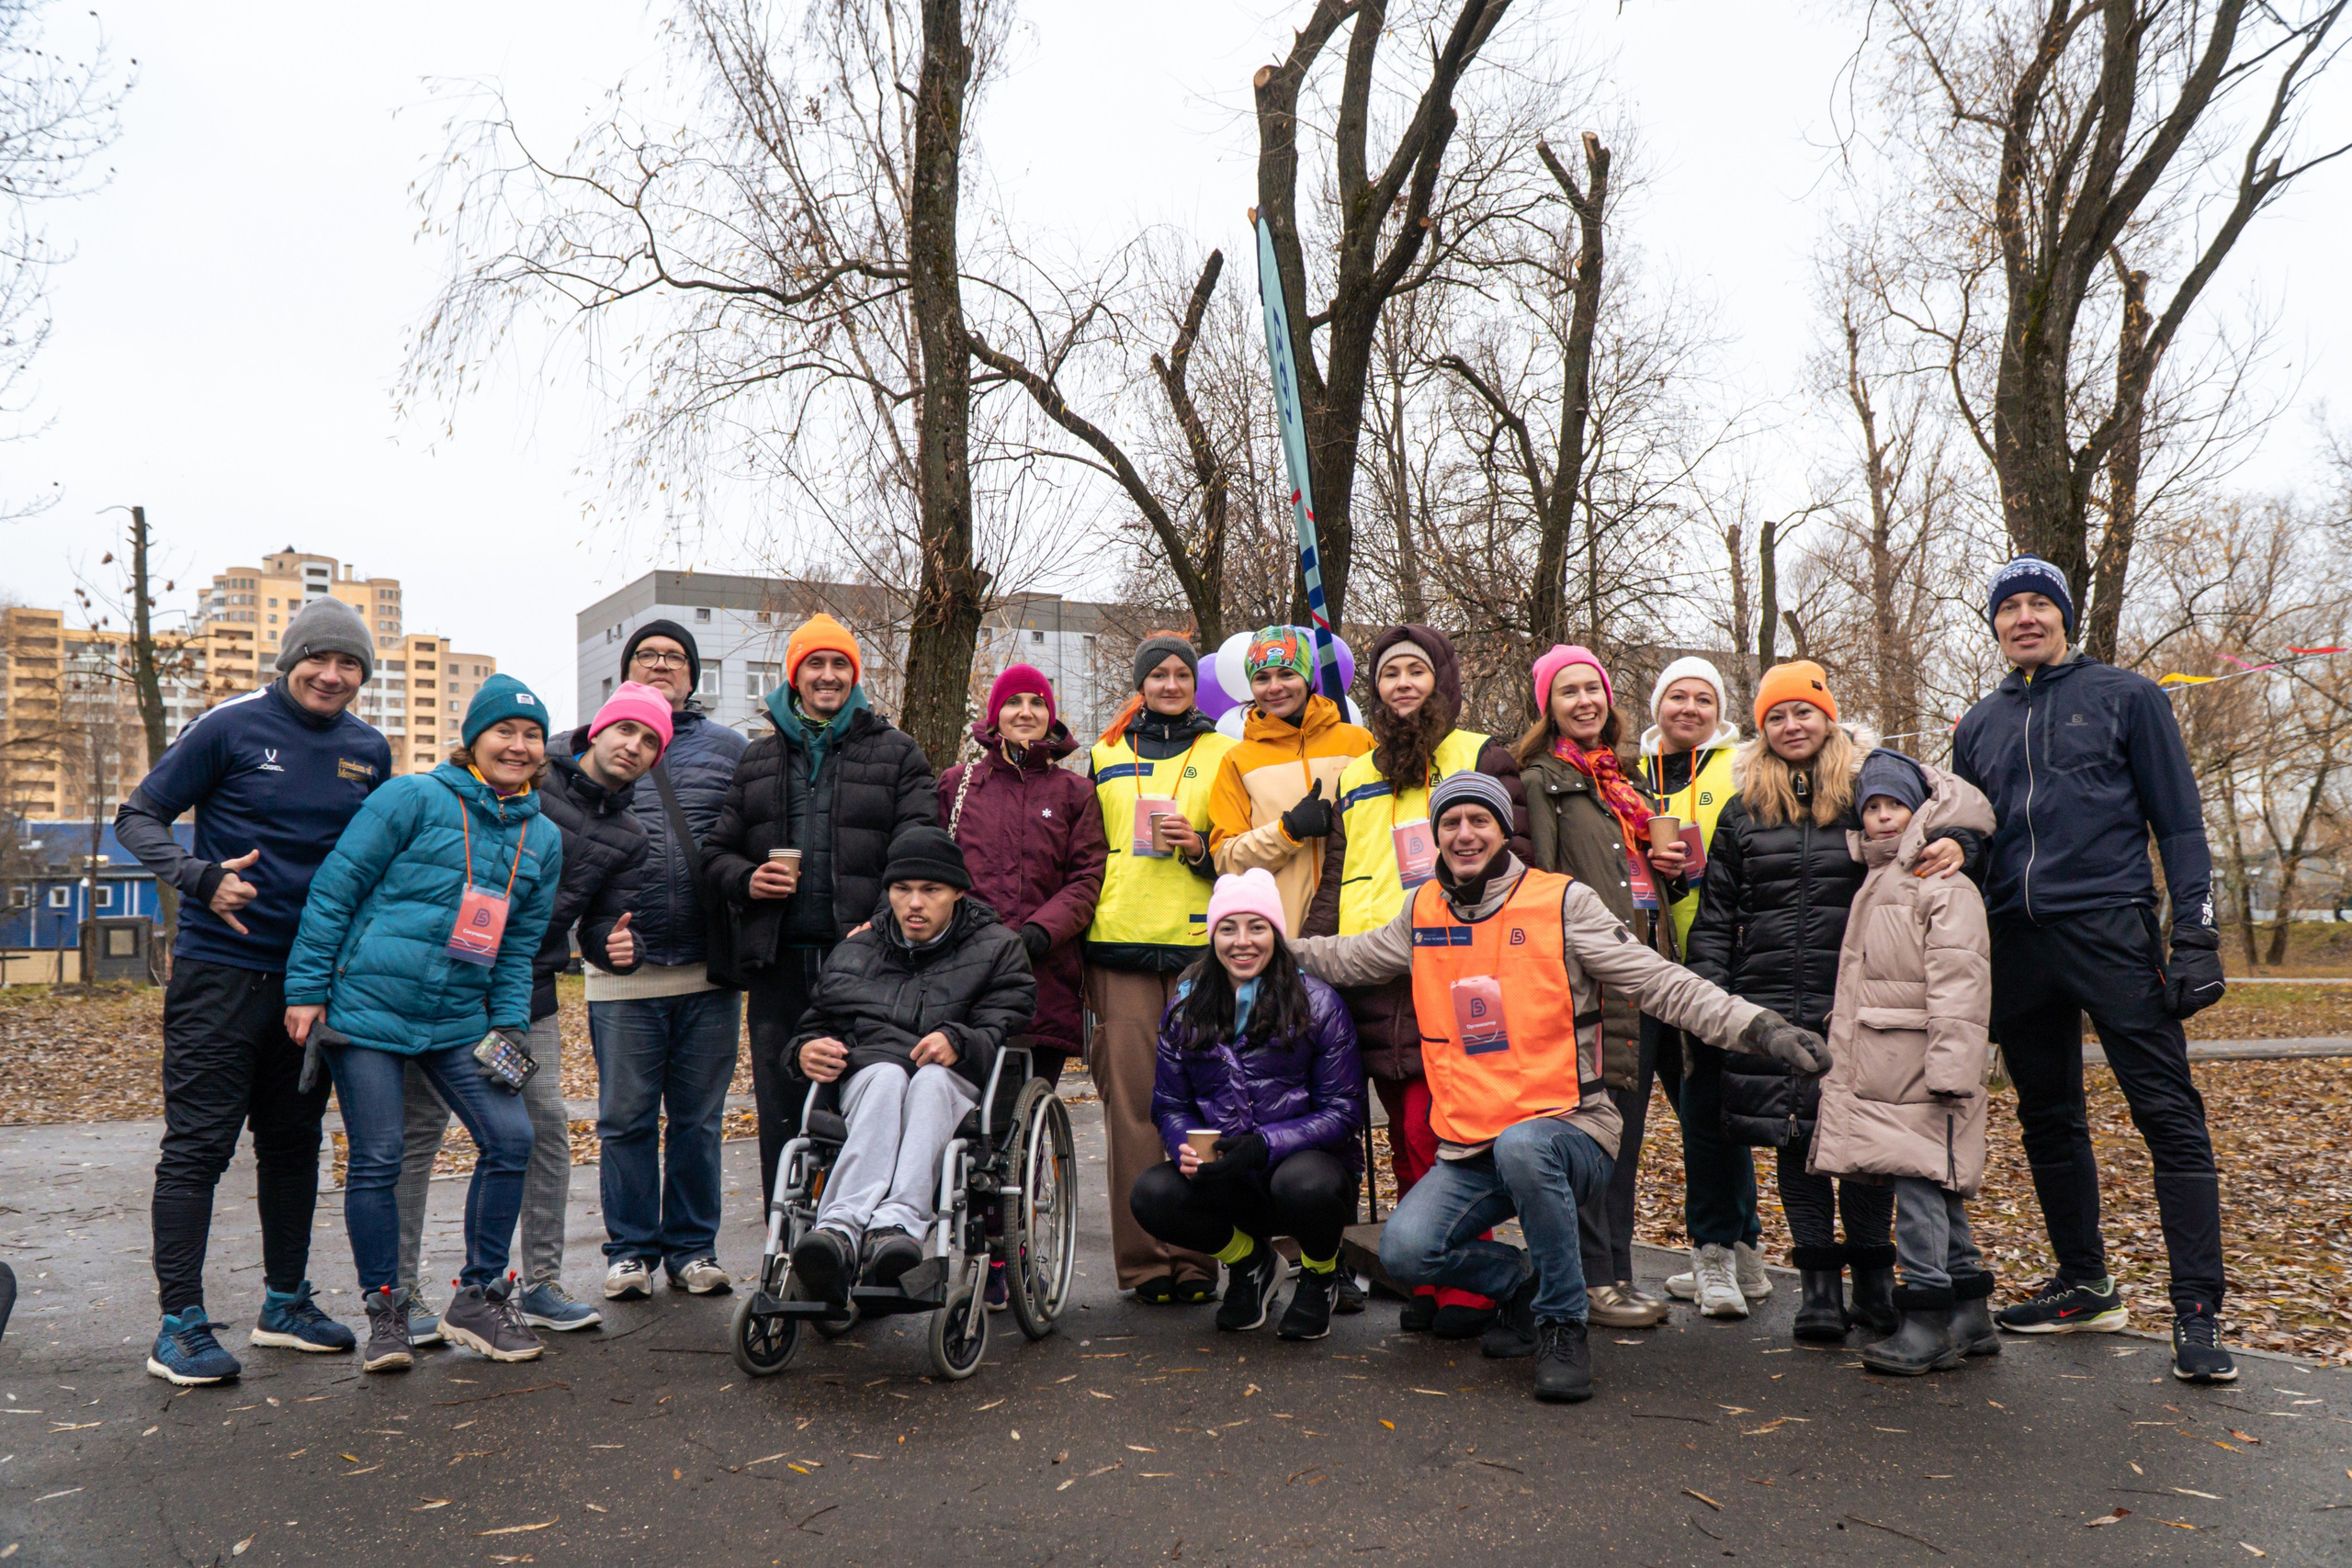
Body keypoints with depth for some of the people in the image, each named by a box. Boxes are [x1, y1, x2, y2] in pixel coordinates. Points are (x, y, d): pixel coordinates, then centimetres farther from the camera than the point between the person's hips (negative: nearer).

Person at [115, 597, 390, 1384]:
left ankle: (285, 1304, 24)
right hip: (220, 970, -5)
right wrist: (202, 877, -18)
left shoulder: (369, 751, 8)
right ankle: (180, 1325, 6)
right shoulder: (232, 727, -6)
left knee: (295, 1144, 13)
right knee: (197, 1145, -2)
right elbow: (138, 817, -2)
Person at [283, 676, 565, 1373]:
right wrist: (306, 989, -8)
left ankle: (478, 1297, 12)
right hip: (366, 1007, -5)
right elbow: (334, 888, -7)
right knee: (376, 1161, 0)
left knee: (510, 1137, -4)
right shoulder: (413, 799, -7)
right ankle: (384, 1313, 17)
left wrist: (509, 1024, 5)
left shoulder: (542, 838, 10)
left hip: (458, 1020, 5)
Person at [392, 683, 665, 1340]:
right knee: (421, 1127, -1)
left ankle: (541, 1285, 14)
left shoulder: (627, 837, 10)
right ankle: (400, 1289, 12)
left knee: (548, 1130, 2)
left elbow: (599, 928, 12)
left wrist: (617, 950, -11)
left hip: (529, 996, 4)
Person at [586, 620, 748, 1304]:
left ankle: (693, 1247, 19)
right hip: (625, 966, -1)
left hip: (709, 969, 1)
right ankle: (630, 1249, 17)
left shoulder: (728, 748, 11)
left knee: (699, 1119, 8)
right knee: (626, 1118, 4)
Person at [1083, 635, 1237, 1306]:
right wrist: (1079, 944, 16)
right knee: (1130, 1104, -2)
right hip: (1120, 948, 1)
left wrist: (1200, 848, -7)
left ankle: (1196, 1257, 4)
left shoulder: (1225, 756, 13)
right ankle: (1142, 1258, 5)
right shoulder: (1106, 756, 19)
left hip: (1199, 947, -1)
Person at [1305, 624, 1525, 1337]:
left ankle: (1466, 1288, -2)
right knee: (1407, 1138, 8)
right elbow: (1334, 884, 23)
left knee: (1435, 1131, -12)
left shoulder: (1483, 758, 8)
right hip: (1371, 978, 5)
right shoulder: (1353, 776, 23)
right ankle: (1429, 1281, 18)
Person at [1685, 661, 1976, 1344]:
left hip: (1855, 999, -2)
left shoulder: (1869, 792, 6)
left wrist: (1955, 843, -18)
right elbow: (1715, 915, 13)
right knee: (1794, 1135, 3)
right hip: (1770, 1004, 2)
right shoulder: (1742, 811, 12)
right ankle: (1818, 1280, 14)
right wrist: (1708, 992, 4)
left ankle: (1874, 1274, 17)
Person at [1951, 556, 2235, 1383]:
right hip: (2015, 942, 5)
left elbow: (2178, 820, 2)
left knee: (2169, 1113, -8)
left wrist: (2195, 934, -8)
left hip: (2110, 928, -4)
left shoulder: (2126, 695, 6)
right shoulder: (1979, 726, 17)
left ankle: (2197, 1314, -3)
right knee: (2048, 1122, 10)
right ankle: (2084, 1286, 23)